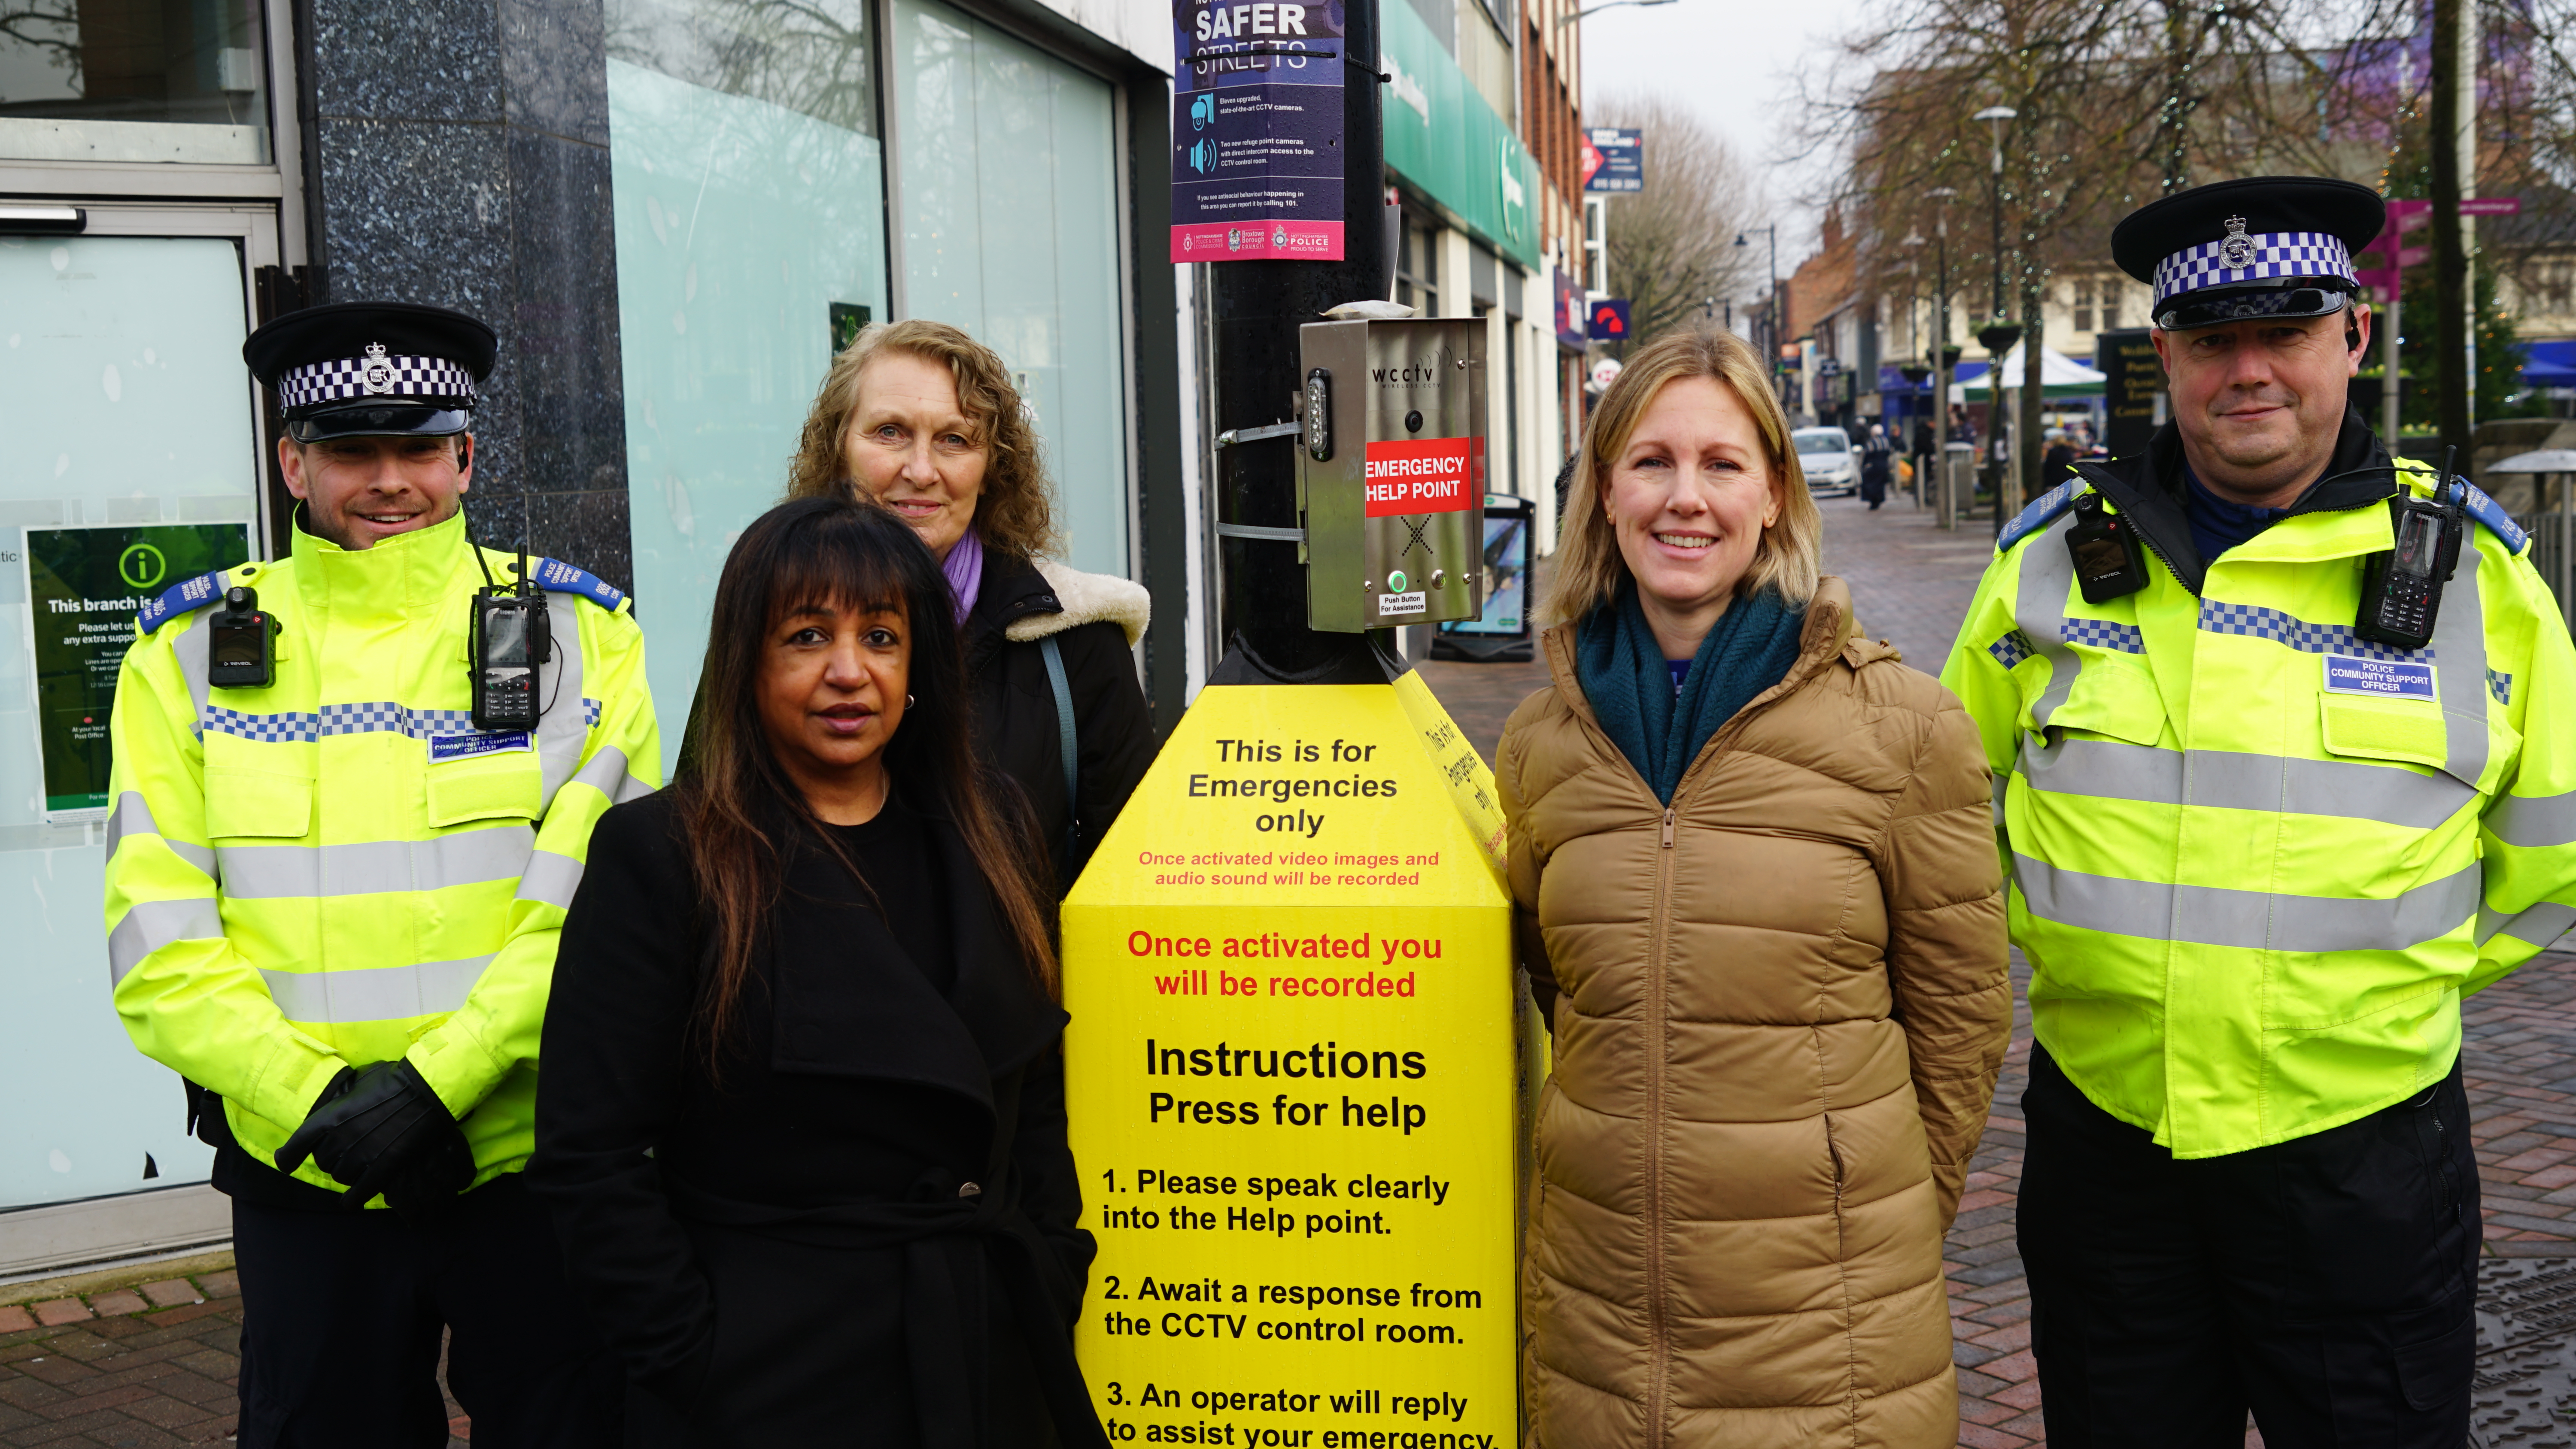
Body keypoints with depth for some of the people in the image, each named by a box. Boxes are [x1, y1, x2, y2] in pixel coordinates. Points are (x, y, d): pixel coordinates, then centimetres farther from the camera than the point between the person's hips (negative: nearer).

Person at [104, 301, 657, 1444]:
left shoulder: (577, 631, -1)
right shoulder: (193, 650, 4)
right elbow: (158, 942, -1)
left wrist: (436, 1081, -17)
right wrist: (314, 1103, -14)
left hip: (534, 1158, -1)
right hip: (299, 1175, 1)